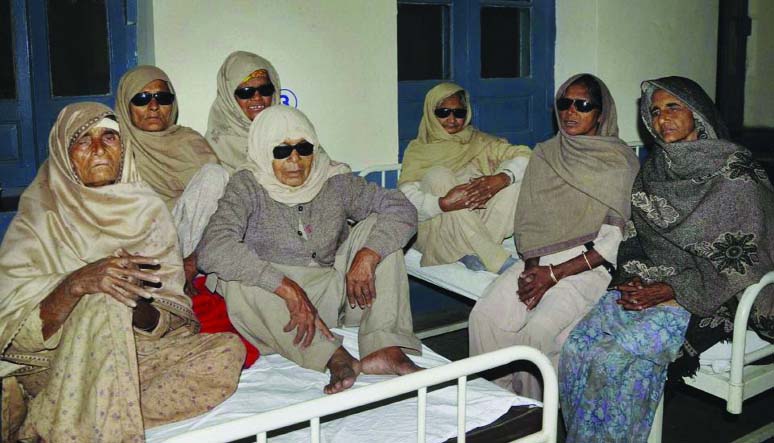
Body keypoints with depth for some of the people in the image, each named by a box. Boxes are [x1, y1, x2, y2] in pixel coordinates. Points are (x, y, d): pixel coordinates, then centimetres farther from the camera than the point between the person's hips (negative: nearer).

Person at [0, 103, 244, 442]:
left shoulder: (148, 211, 2)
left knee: (229, 349, -20)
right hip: (54, 364, -4)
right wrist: (75, 285, -31)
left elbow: (166, 323, -2)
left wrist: (138, 306, -25)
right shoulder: (39, 220, -5)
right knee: (105, 300, -33)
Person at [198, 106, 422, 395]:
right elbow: (213, 250, -27)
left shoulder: (334, 181, -2)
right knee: (235, 281, -32)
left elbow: (403, 210, -7)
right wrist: (289, 289, -34)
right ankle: (335, 357, -35)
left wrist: (366, 256, -26)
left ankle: (386, 348, -27)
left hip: (334, 292, 3)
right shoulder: (247, 186, -10)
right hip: (275, 304, -2)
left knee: (378, 229, -13)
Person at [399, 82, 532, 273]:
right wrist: (444, 204, -29)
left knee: (515, 177, -12)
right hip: (437, 228, -2)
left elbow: (526, 156, 1)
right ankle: (496, 259, -36)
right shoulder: (418, 150, 9)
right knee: (438, 175, -26)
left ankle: (477, 252, -28)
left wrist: (500, 179, -20)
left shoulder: (479, 142, 17)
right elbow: (406, 201, -9)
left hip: (479, 225, 2)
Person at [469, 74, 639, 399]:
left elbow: (615, 241, -9)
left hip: (590, 264, -4)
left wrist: (554, 274, -15)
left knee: (541, 329, -29)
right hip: (541, 260, 5)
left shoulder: (620, 162, -3)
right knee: (484, 317, -21)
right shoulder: (544, 155, 13)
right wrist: (532, 267, -9)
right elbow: (528, 220, 10)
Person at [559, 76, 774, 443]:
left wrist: (670, 290, -16)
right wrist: (633, 278, -5)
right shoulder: (654, 169, 12)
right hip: (647, 284, 6)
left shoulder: (733, 174, -8)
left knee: (613, 357, -27)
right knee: (577, 345, -19)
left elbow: (739, 260, -11)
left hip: (702, 299, -6)